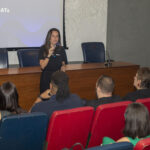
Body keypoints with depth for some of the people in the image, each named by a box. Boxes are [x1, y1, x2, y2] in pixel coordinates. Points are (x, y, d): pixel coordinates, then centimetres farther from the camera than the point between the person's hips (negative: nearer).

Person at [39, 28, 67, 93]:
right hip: (46, 77, -2)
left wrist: (63, 66, -7)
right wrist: (49, 55, -19)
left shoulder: (61, 49, 5)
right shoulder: (43, 49, -4)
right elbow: (42, 66, -9)